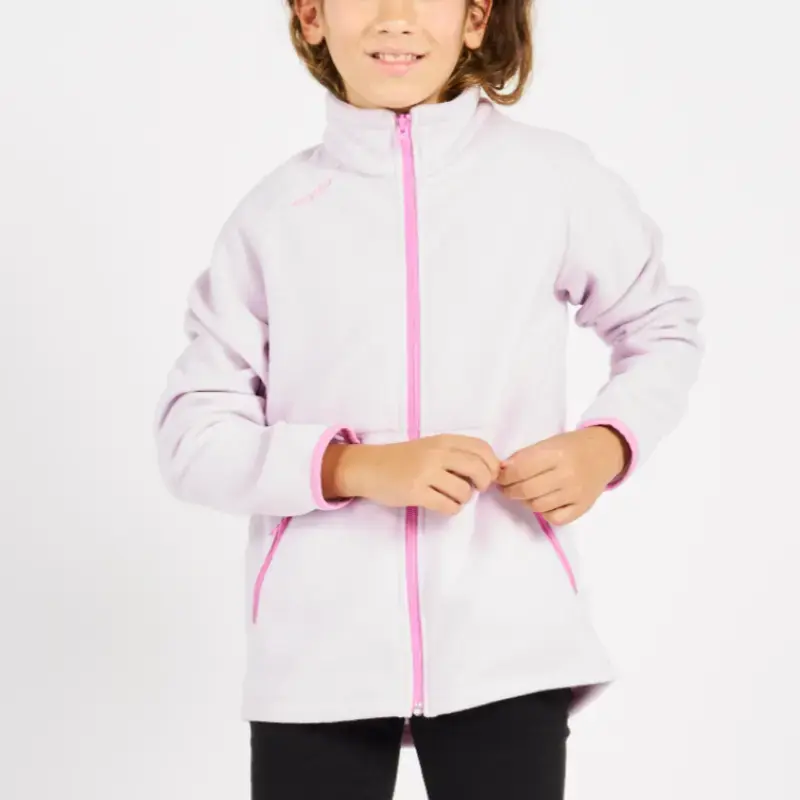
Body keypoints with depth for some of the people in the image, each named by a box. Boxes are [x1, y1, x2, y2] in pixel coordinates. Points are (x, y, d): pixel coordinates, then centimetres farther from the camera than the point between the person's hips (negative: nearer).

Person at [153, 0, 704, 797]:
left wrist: (609, 443, -4)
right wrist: (354, 467, -16)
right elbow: (193, 434, -1)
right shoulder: (275, 211, 0)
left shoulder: (553, 175, 0)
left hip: (506, 642, 0)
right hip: (316, 649, 1)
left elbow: (663, 325, 14)